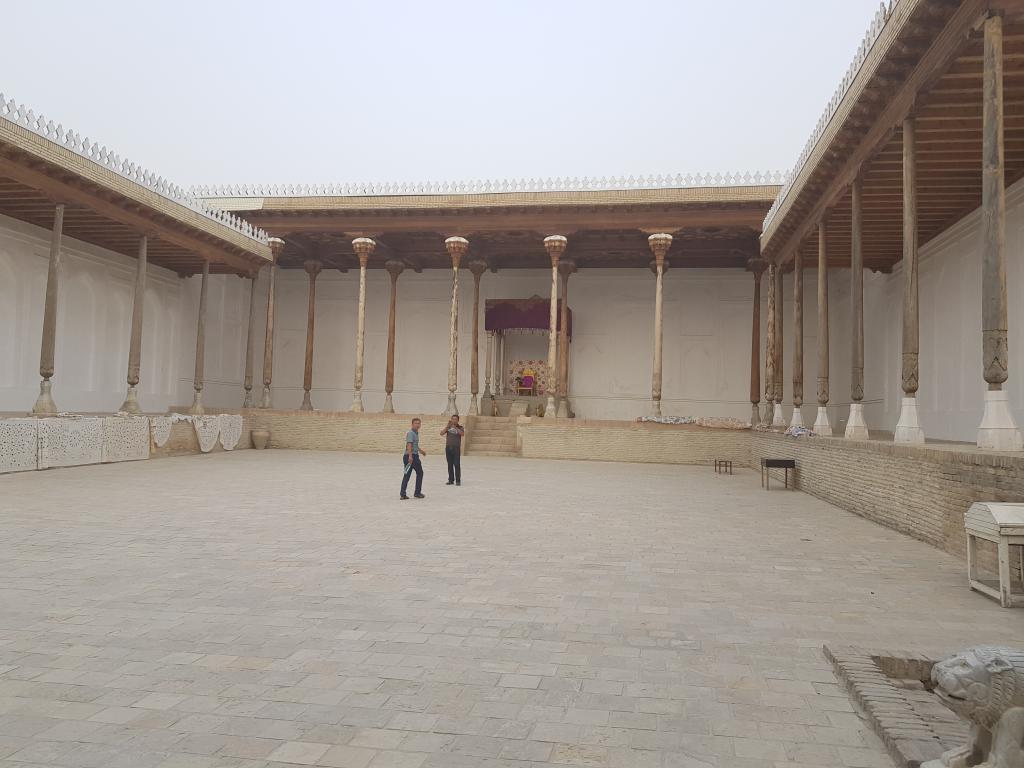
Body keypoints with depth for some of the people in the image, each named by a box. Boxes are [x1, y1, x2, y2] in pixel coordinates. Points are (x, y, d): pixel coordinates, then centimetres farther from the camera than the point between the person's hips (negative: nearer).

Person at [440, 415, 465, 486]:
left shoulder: (460, 427, 2)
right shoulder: (448, 427, 10)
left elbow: (462, 434, -18)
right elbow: (442, 433, -3)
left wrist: (455, 427, -25)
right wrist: (448, 426, -12)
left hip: (456, 448, -3)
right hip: (448, 448, 3)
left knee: (457, 464, -7)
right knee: (450, 465, 7)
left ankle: (458, 480, -3)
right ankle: (451, 480, 13)